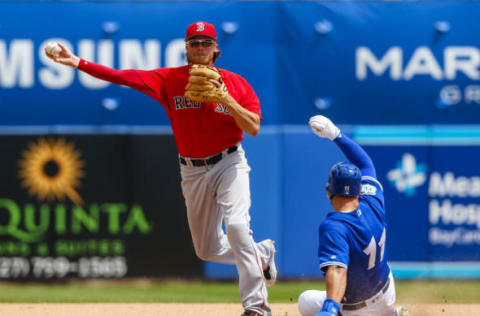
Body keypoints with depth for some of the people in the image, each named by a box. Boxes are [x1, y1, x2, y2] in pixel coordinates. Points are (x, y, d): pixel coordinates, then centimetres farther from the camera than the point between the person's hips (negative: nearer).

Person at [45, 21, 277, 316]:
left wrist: (226, 100, -23)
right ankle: (263, 253, 38)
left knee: (236, 224, -28)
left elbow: (253, 128, -11)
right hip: (193, 172, 4)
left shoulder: (236, 83, -4)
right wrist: (77, 62, -21)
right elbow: (122, 76, -11)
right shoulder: (169, 79, -1)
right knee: (207, 250, 10)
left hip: (229, 164, -4)